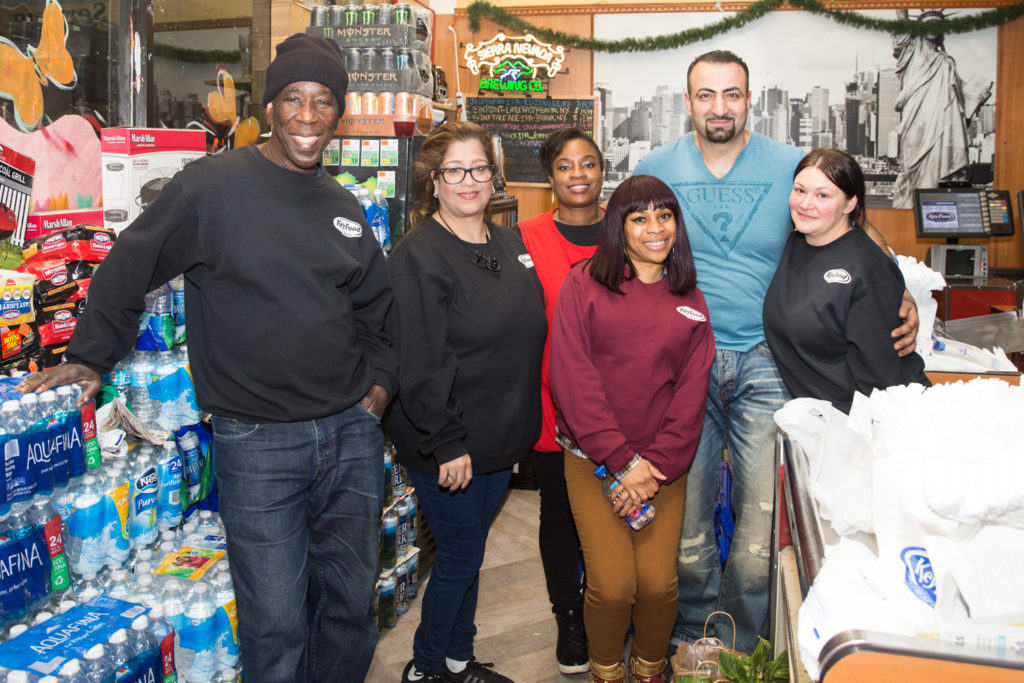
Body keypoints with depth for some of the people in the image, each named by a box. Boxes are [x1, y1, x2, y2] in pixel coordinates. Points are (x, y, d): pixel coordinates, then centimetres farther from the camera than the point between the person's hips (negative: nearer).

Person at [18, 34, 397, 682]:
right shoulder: (211, 185, -6)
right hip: (257, 441, -4)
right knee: (276, 627, 4)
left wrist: (381, 382, 9)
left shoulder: (344, 207, 9)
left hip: (352, 433, 5)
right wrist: (91, 358, 7)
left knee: (352, 605, 16)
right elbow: (128, 270, 3)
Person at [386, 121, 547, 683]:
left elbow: (530, 335, 15)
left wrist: (520, 425, 13)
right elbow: (419, 364, -21)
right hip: (449, 449, -7)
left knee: (470, 553, 19)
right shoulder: (418, 256, -16)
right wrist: (447, 444, -21)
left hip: (501, 439, 7)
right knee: (459, 559, 5)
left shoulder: (510, 245, 9)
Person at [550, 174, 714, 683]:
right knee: (612, 584, -8)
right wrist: (622, 459, -12)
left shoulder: (689, 299, 10)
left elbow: (692, 390, 4)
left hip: (664, 464, 2)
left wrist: (656, 465, -7)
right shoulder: (583, 283, -1)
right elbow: (571, 375, -8)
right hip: (593, 459, -2)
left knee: (658, 582, -4)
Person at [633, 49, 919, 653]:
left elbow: (858, 230, 10)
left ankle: (744, 646, 21)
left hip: (764, 360, 0)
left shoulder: (792, 167, 1)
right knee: (686, 512, 6)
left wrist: (903, 295, -5)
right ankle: (697, 632, 27)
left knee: (762, 514, 1)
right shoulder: (656, 170, 4)